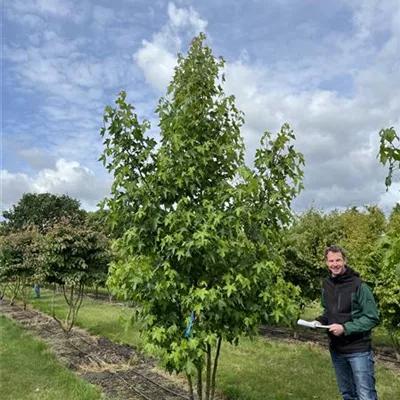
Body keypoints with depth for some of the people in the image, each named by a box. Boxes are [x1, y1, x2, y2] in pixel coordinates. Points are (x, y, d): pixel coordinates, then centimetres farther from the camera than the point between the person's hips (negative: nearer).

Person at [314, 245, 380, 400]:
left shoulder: (358, 285, -15)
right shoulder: (326, 285, 3)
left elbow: (372, 318, -16)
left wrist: (345, 328, -23)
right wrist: (320, 321, -4)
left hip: (358, 350, -6)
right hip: (336, 350, 6)